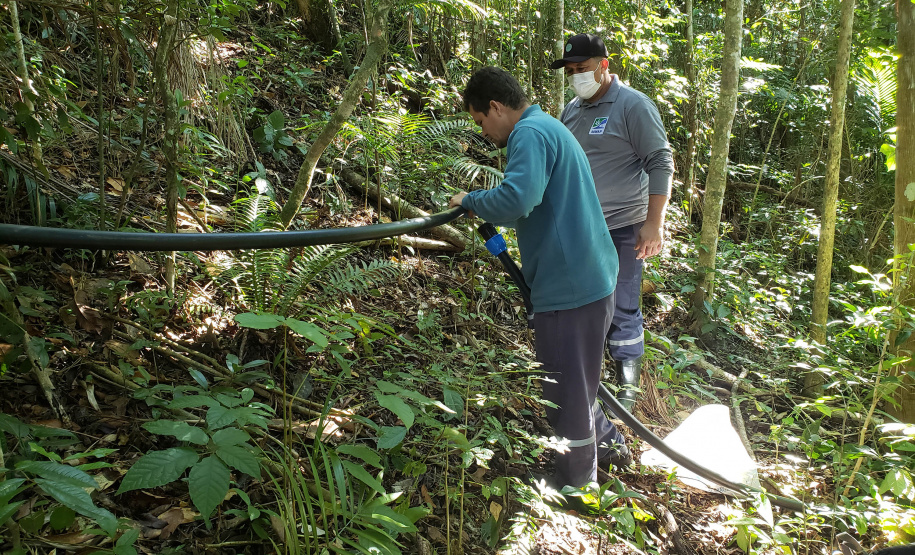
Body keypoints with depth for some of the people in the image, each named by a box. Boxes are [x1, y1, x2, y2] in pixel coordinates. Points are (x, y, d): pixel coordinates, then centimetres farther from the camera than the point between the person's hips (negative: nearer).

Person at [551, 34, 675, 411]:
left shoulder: (633, 106, -8)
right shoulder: (571, 110, 12)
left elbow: (661, 164, -11)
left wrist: (654, 222, -17)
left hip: (621, 229, -6)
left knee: (621, 309, 0)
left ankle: (627, 386, 15)